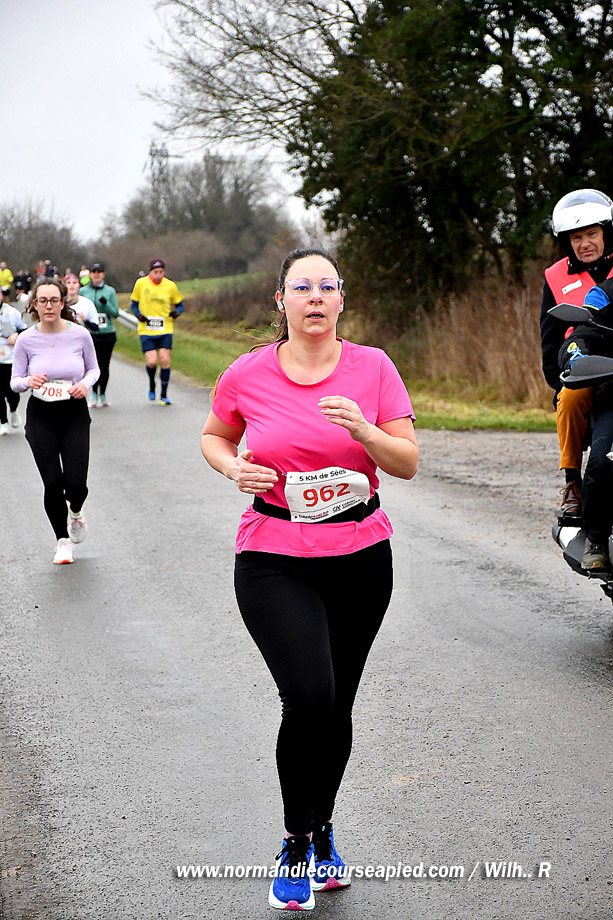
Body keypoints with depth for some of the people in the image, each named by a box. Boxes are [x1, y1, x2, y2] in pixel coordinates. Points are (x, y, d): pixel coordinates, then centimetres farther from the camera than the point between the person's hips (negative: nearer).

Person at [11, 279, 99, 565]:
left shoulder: (80, 334, -5)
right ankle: (63, 540, 18)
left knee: (76, 482, -7)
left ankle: (75, 512, 31)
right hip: (40, 416, 0)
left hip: (75, 414, 0)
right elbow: (15, 381, 2)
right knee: (53, 483, -4)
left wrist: (85, 383, -13)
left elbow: (94, 369, 9)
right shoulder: (26, 340, -5)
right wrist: (28, 381, -21)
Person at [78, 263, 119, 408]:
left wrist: (106, 304, -16)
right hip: (90, 334, -1)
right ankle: (94, 394, -7)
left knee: (104, 366, 5)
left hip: (108, 333, 1)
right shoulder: (83, 291, 6)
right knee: (96, 362, -18)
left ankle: (102, 394, 22)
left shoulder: (110, 291, 5)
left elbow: (116, 313, 2)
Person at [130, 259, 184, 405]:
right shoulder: (140, 283, -1)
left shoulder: (170, 286, 0)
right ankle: (152, 386, 20)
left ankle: (164, 395, 3)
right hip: (146, 330, -1)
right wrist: (139, 315, -9)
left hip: (165, 329, 1)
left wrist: (176, 313, -10)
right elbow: (133, 304, 10)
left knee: (165, 360, -9)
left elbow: (180, 304, 12)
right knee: (152, 361, -12)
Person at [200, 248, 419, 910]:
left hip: (361, 557, 2)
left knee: (336, 707, 11)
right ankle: (297, 846, 4)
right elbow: (213, 437, 14)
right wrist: (234, 468, -7)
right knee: (309, 698, -18)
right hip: (274, 562, -2)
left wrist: (364, 432, -21)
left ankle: (321, 831, 35)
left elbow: (408, 463, -2)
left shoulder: (373, 368, -2)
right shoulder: (247, 375, -4)